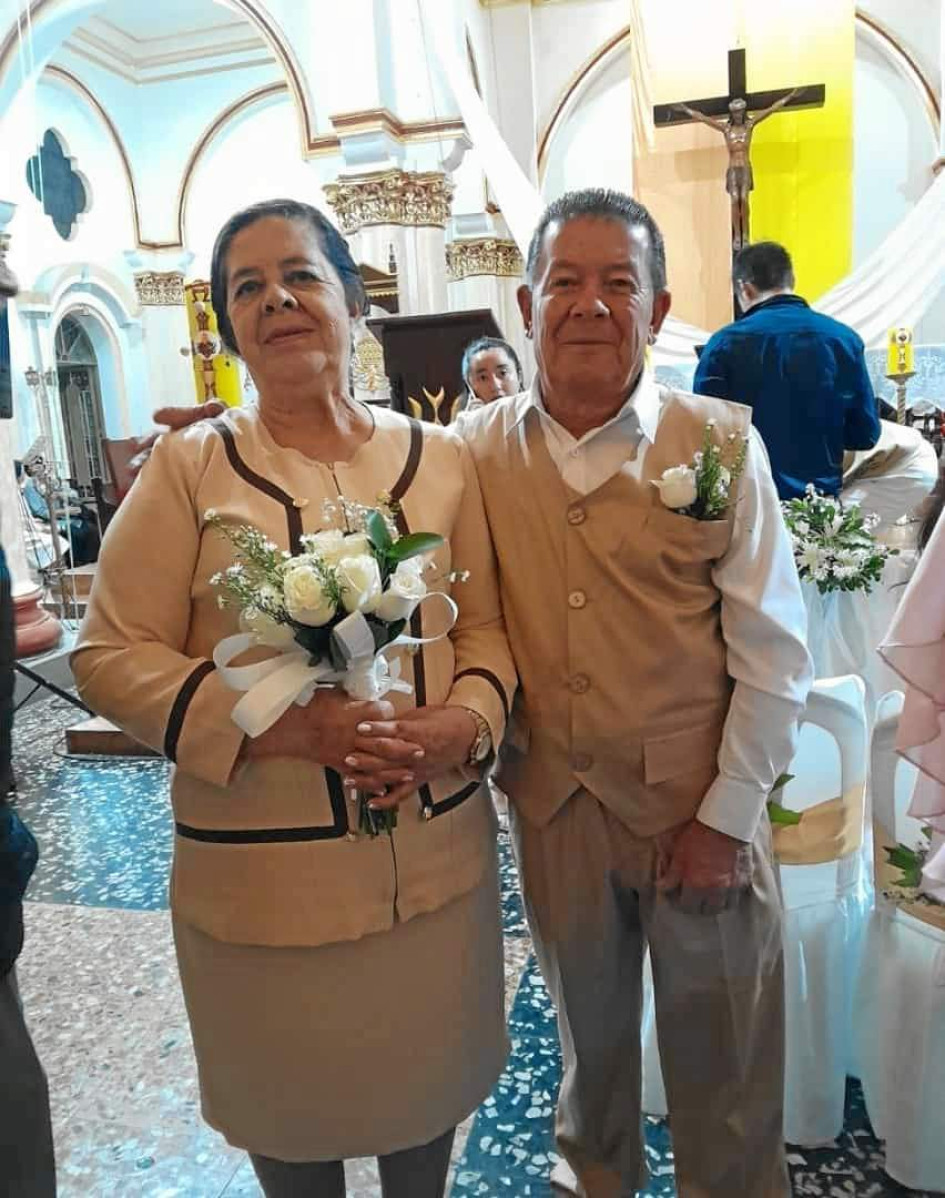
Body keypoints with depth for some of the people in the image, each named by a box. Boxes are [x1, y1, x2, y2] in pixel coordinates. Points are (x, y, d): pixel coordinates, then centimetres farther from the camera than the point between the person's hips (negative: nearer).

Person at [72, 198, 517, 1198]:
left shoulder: (439, 457, 2)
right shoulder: (188, 465, -6)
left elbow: (484, 624, 6)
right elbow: (111, 655, -8)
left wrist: (465, 721, -15)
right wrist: (282, 724, -21)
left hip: (437, 857, 3)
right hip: (262, 874, -2)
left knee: (428, 1089, 23)